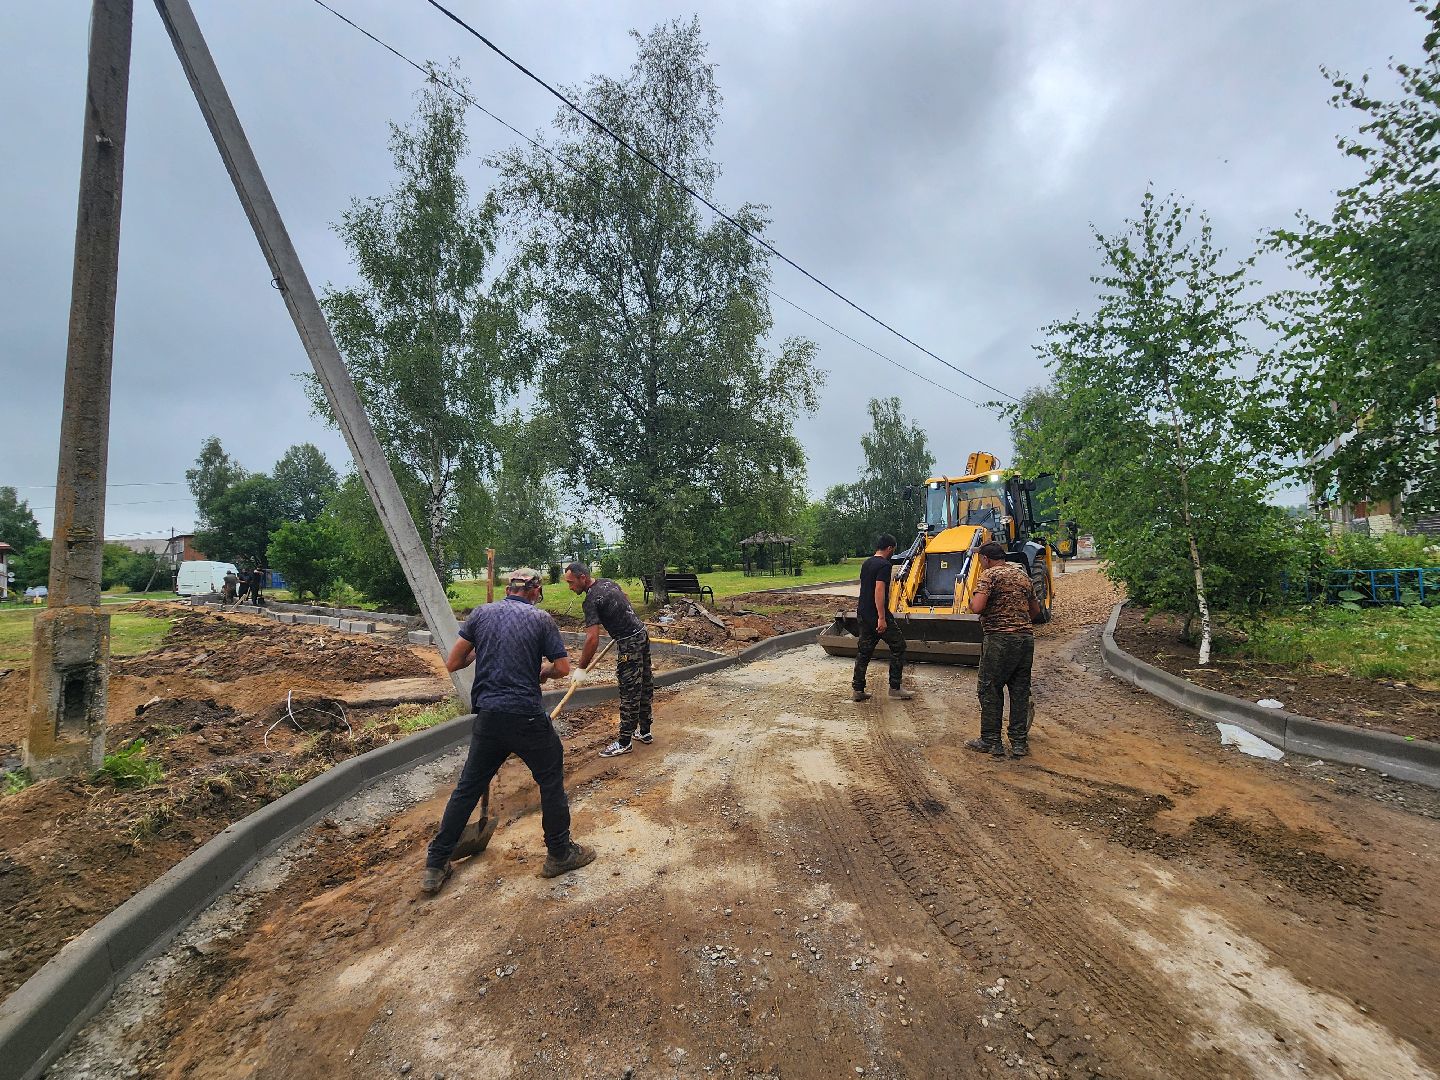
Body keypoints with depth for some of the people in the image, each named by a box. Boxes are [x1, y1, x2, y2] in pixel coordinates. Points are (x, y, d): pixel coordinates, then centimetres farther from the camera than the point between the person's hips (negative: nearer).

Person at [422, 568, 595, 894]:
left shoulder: (481, 613, 5)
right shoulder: (541, 619, -2)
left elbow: (452, 664, 6)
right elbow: (562, 668, -2)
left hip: (487, 717, 4)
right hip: (527, 717, -4)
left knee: (468, 787, 18)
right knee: (551, 781, 14)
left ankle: (435, 865, 27)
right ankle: (560, 853, 24)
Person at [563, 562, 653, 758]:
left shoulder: (592, 600, -20)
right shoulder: (608, 582, 7)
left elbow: (592, 639, -25)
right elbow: (627, 601, 24)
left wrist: (581, 669, -18)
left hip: (629, 644, -10)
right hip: (642, 633, 10)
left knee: (629, 692, -1)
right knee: (645, 686, 16)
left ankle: (624, 742, 9)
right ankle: (644, 732, 29)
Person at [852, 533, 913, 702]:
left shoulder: (866, 563, 13)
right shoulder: (884, 565, -14)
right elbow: (879, 590, -23)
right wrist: (882, 618, -24)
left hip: (863, 614, 9)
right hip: (877, 615, -9)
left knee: (864, 651, 12)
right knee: (898, 645, 5)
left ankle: (858, 690, 13)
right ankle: (895, 688, 7)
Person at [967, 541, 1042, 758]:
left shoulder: (989, 574, -7)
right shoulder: (1022, 574, 16)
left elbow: (977, 607, -19)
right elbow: (1035, 610, 23)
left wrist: (971, 601, 2)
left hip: (999, 639, -7)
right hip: (1026, 637, 7)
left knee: (990, 690, 4)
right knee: (1020, 691, 12)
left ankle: (991, 742, 10)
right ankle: (1019, 743, 17)